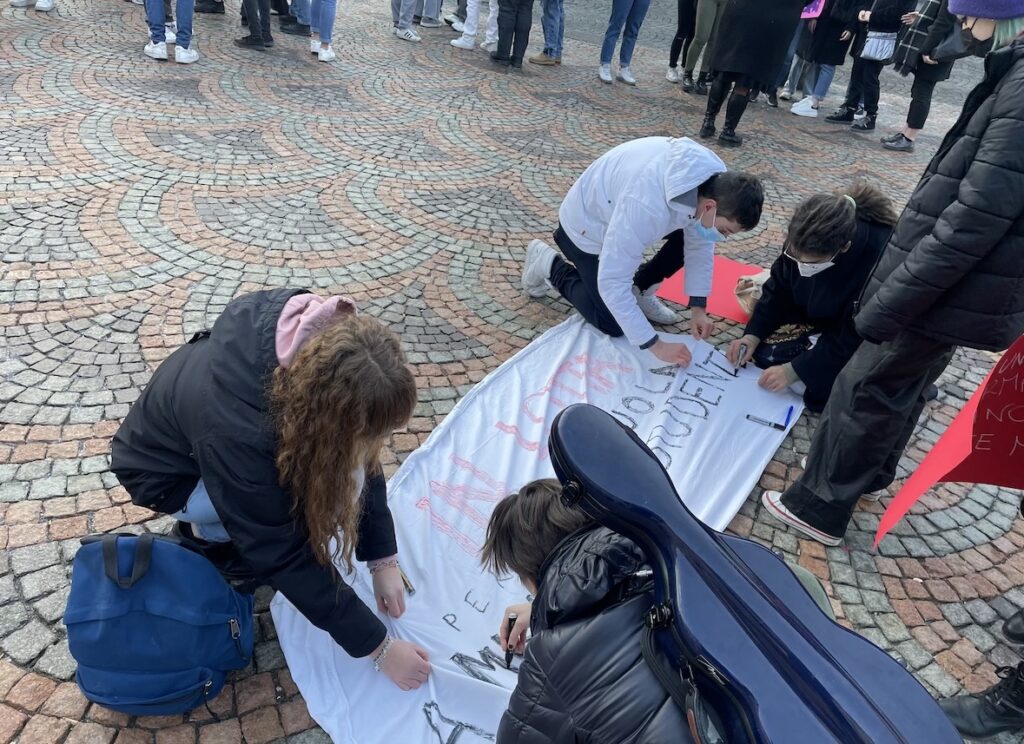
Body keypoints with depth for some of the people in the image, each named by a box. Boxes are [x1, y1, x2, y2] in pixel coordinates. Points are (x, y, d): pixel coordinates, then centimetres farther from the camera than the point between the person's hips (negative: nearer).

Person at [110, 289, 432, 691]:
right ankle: (208, 535, 1)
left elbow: (359, 465, -13)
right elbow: (287, 558, -33)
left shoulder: (323, 345, -28)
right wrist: (378, 647, -26)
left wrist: (383, 560, -15)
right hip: (164, 468, -5)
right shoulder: (237, 433, -44)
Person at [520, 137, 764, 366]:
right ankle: (549, 264, 12)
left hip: (619, 207, 7)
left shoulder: (717, 180, -21)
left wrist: (698, 308, -10)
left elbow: (700, 242, -5)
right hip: (588, 224, -7)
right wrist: (655, 345, -34)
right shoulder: (647, 206, -44)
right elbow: (612, 282, -38)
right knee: (612, 325, -3)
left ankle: (639, 290, 12)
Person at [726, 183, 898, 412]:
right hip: (824, 304, 5)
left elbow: (853, 339, -30)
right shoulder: (807, 241, -27)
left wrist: (795, 370, -30)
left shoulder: (880, 262, -40)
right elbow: (781, 286, -9)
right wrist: (754, 333, -17)